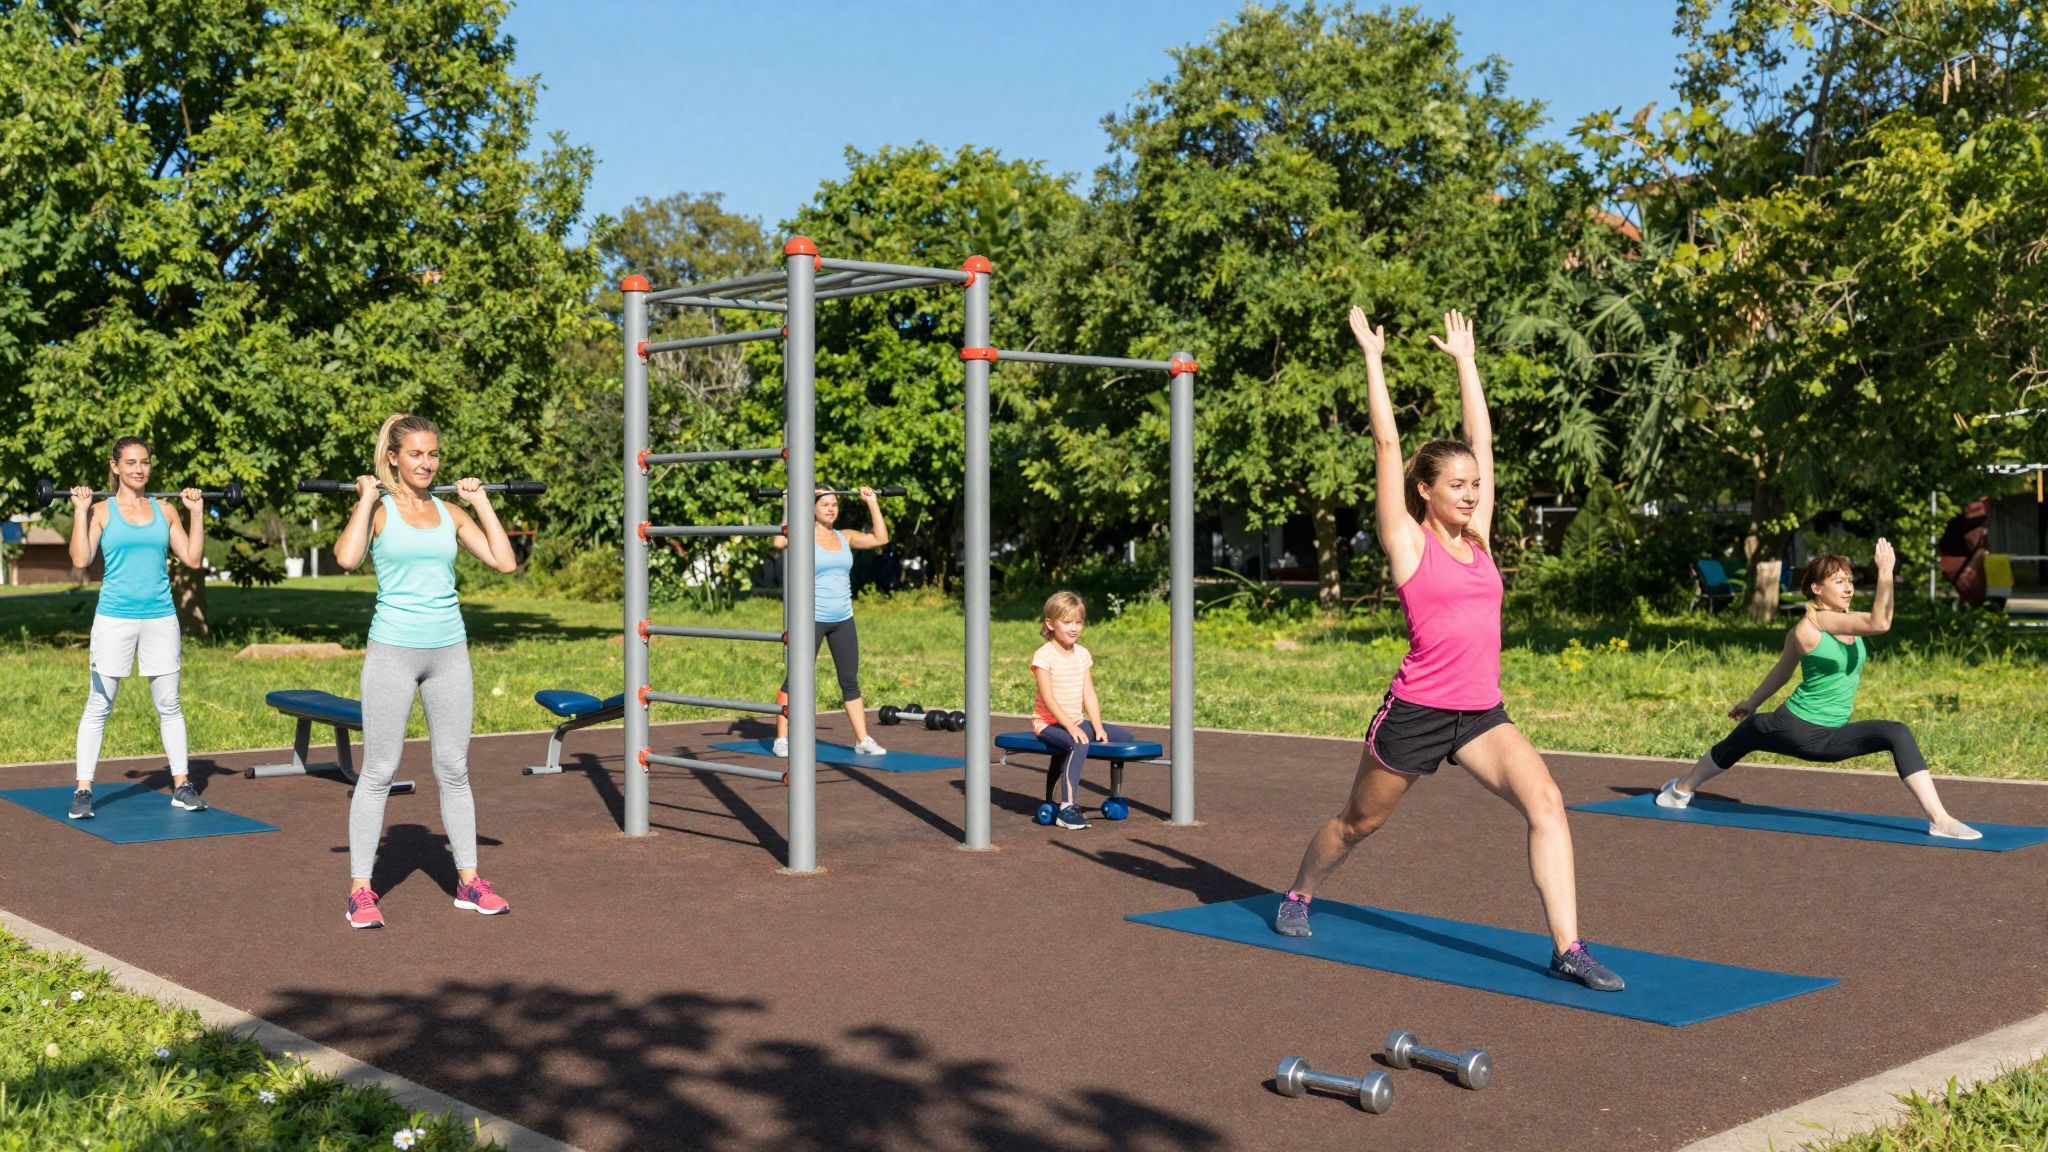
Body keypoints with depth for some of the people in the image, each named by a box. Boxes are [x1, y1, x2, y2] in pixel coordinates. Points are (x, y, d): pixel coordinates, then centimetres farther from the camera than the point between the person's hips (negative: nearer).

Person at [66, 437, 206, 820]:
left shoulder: (165, 510, 8)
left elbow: (193, 559, 6)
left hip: (161, 618, 2)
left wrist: (197, 513, 3)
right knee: (98, 705, 1)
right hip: (115, 618, -2)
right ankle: (83, 791, 7)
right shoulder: (102, 511, 1)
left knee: (169, 706, 7)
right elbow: (80, 559, -10)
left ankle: (182, 786, 14)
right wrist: (80, 511, -10)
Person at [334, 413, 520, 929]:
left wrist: (481, 502, 4)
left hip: (449, 651, 4)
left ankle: (468, 881, 19)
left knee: (454, 770, 11)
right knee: (379, 772, 1)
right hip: (393, 651, -4)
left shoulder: (450, 514, 8)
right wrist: (367, 499, -13)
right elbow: (347, 557, -23)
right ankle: (361, 890, 8)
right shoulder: (378, 510, -3)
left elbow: (505, 561, 0)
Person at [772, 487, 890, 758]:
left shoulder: (845, 538, 10)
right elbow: (780, 541, -27)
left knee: (850, 681, 8)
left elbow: (880, 538, 7)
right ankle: (782, 739, 5)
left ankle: (863, 740, 12)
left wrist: (872, 503, 7)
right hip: (812, 619, -5)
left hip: (843, 620, 5)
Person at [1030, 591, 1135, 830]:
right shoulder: (1044, 656, -12)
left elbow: (1089, 694, 6)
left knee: (1124, 737, 2)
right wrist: (1071, 727, -26)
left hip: (1076, 721, 8)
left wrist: (1098, 727, -6)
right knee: (1079, 745, -37)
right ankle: (1067, 809, -38)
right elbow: (1048, 698, -19)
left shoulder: (1082, 654, 9)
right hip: (1048, 722, -8)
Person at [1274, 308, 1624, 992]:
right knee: (1358, 822, 13)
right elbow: (1387, 443, -7)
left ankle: (1568, 949, -17)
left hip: (1482, 714, 5)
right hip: (1417, 712, -4)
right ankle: (1299, 897, 41)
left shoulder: (1477, 538, 9)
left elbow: (1481, 439, 13)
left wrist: (1464, 358, 18)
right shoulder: (1409, 544, -5)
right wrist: (1372, 358, -2)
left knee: (1545, 802, -17)